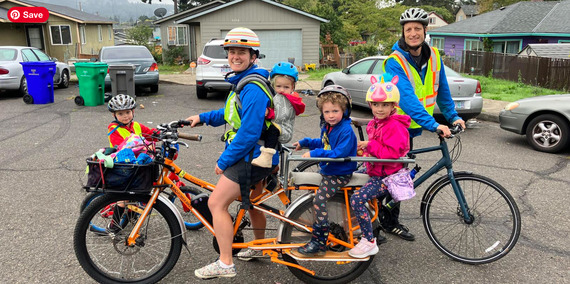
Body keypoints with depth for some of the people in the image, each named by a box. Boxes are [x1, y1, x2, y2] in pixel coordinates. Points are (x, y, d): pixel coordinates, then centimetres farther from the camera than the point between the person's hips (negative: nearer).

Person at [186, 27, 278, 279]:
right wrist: (203, 117, 12)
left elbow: (249, 133, -26)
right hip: (254, 155, 10)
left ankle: (225, 264, 3)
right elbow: (232, 114, 23)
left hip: (250, 157, -10)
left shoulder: (253, 89, -22)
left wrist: (224, 160, -18)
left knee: (216, 203, -7)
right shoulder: (242, 82, 11)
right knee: (251, 202, 23)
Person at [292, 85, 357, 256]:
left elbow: (339, 153, -29)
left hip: (339, 174, -10)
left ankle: (319, 242, -10)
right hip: (327, 171, 10)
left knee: (319, 200, -18)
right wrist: (304, 143, 20)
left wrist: (315, 153, -30)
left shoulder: (346, 131, -20)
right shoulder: (327, 127, 8)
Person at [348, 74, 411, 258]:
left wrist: (370, 145, -24)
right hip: (373, 170, 10)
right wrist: (365, 148, 9)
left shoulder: (395, 126, -20)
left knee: (357, 199, -25)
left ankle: (369, 242, -13)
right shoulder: (374, 123, 9)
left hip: (387, 176, -10)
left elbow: (392, 153, -29)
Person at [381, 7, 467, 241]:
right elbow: (406, 97, -32)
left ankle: (391, 221, 28)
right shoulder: (395, 62, -20)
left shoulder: (433, 56, 0)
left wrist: (453, 116, 5)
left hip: (412, 126, 6)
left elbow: (441, 89, 11)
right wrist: (432, 124, -39)